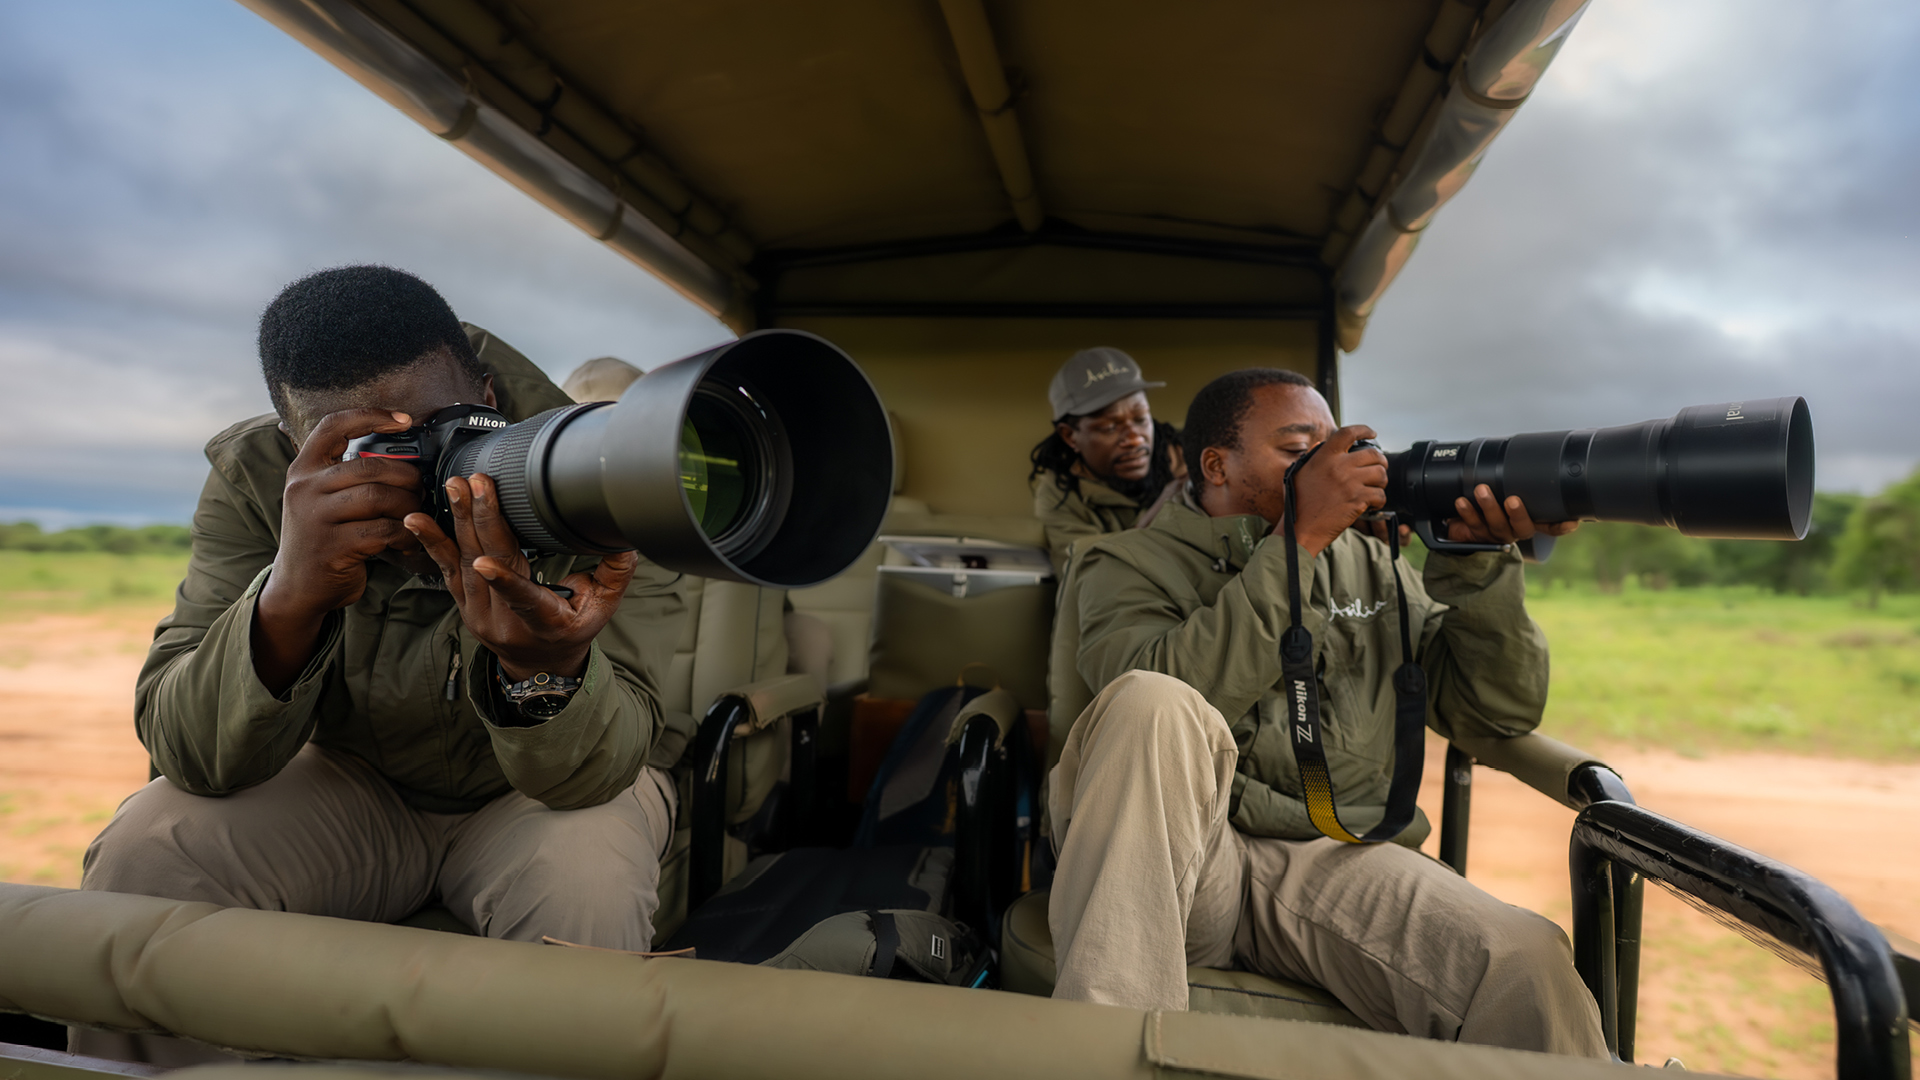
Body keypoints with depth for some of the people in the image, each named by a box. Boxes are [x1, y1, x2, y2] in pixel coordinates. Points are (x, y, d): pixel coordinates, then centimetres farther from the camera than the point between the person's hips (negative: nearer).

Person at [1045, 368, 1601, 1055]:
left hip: (1330, 859, 2)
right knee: (1149, 703, -33)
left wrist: (1476, 563, -2)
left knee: (1526, 965, -27)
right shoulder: (1128, 564, 6)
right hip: (1159, 872, -2)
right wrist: (1299, 539, -15)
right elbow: (1165, 700, -16)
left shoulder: (1370, 567, 20)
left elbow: (1503, 712, 13)